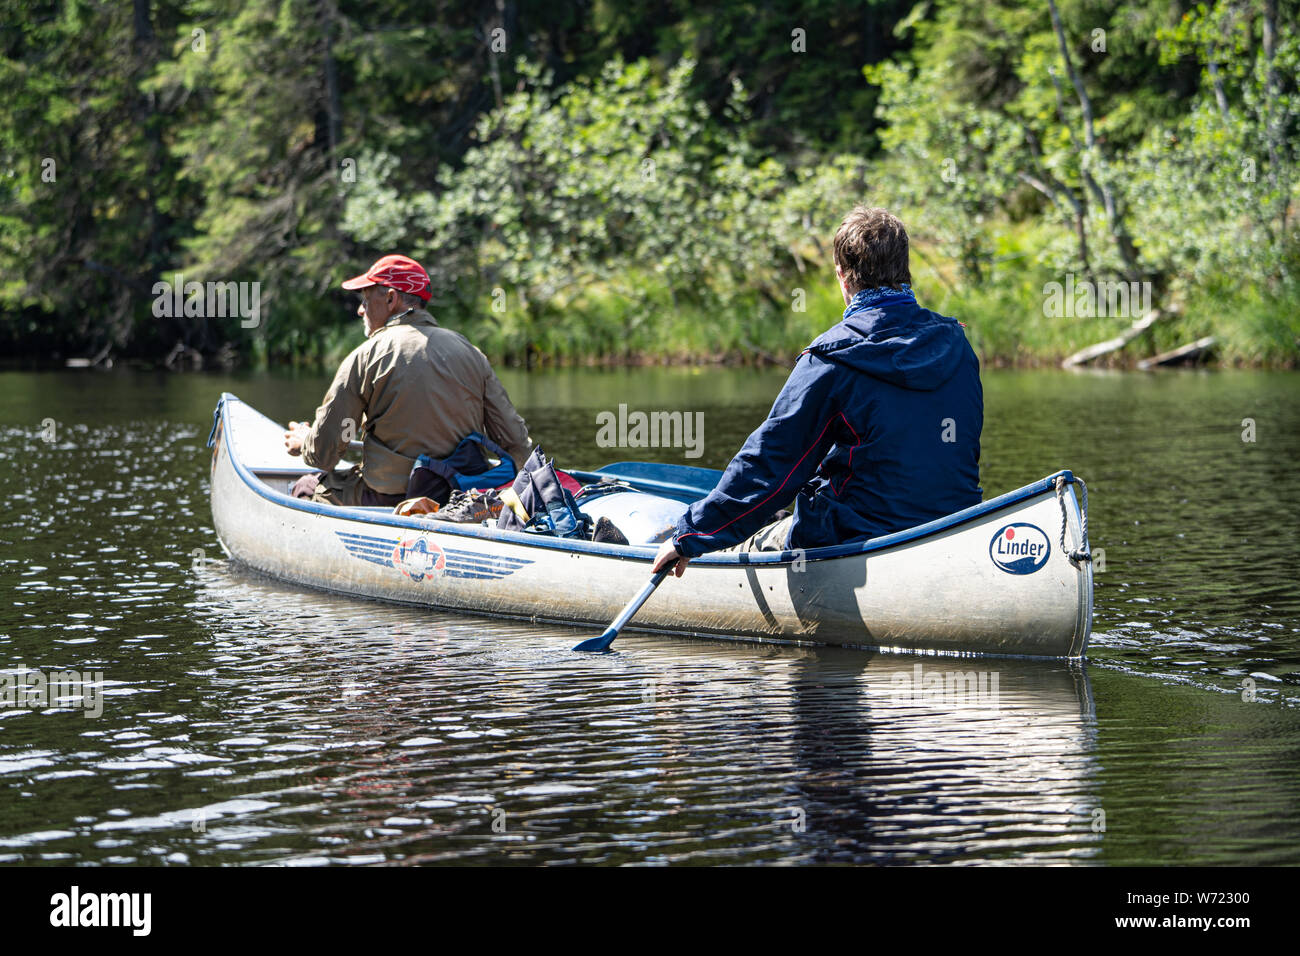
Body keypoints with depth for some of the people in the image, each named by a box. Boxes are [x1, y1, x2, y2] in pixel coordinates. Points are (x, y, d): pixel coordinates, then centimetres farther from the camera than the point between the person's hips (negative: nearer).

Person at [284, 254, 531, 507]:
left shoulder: (366, 357, -7)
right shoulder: (472, 354, 5)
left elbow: (322, 454, -4)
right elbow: (517, 447, 4)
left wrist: (303, 443, 20)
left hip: (390, 501, -5)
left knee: (307, 487, 22)